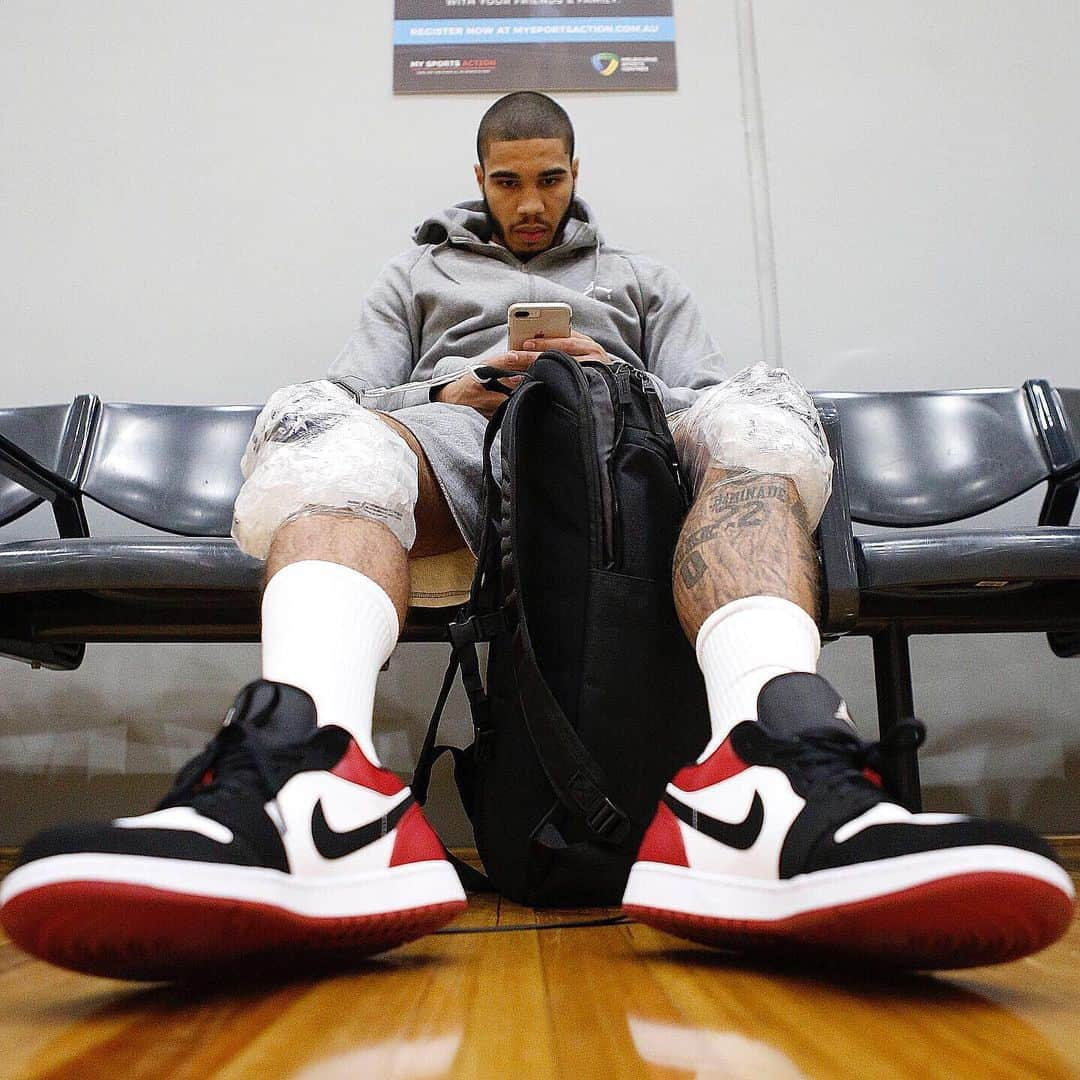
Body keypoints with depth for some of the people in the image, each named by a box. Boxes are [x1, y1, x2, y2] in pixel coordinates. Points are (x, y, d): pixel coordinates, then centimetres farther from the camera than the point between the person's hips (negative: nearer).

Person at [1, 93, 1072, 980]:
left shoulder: (642, 280, 34)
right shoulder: (419, 273, 33)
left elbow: (700, 402, 19)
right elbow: (357, 392, 18)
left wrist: (620, 386, -3)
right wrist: (452, 396, -3)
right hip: (452, 441, 0)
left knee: (758, 415, -31)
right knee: (321, 425, -34)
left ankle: (775, 777, -58)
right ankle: (308, 780, -62)